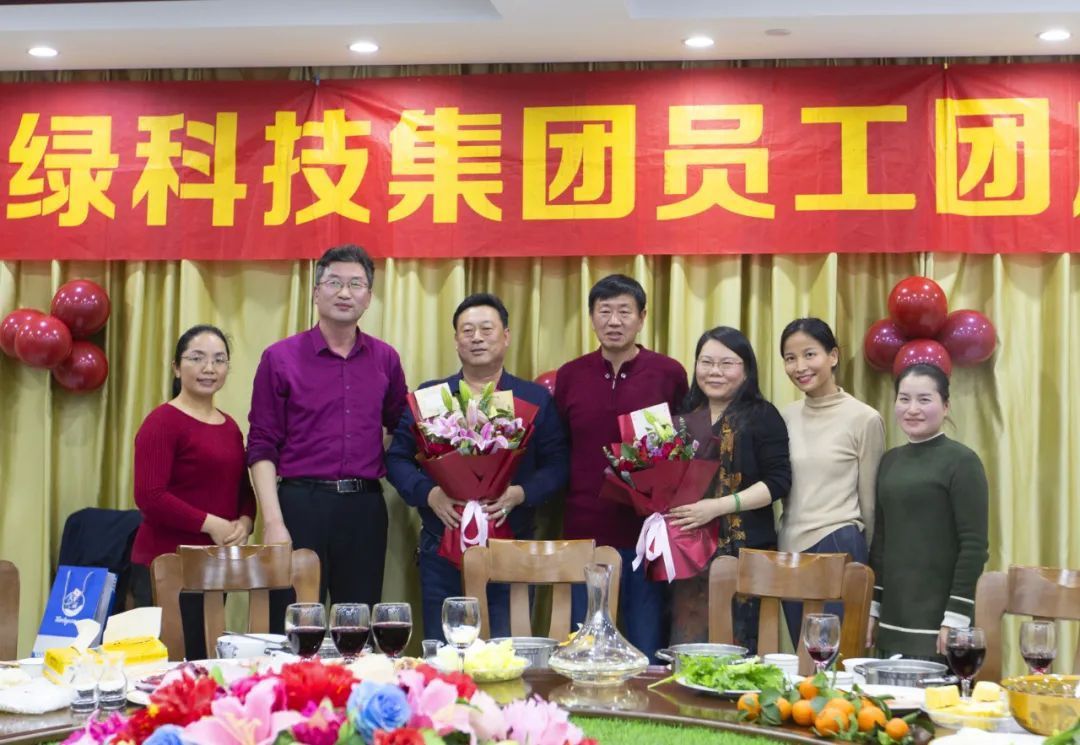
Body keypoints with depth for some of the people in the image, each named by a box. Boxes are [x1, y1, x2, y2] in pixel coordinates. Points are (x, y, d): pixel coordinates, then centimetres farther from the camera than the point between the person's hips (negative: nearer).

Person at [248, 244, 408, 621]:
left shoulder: (385, 359, 9)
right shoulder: (280, 357, 0)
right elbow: (262, 446, -3)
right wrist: (272, 521, -11)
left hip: (365, 506, 3)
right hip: (300, 502, -3)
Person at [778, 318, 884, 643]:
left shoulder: (864, 419, -6)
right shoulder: (786, 417, 8)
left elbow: (869, 502, 1)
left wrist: (859, 558, 8)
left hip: (838, 550, -5)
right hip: (790, 549, 5)